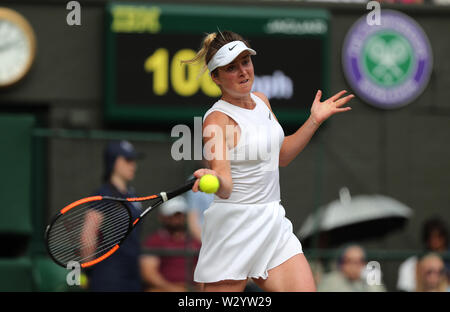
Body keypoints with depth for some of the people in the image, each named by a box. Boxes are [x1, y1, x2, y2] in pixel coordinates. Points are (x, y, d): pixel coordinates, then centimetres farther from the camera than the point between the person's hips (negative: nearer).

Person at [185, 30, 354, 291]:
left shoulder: (261, 101, 9)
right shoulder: (217, 119, -15)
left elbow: (281, 155, 23)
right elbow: (226, 188, -27)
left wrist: (315, 120, 16)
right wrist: (215, 180, -49)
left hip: (274, 225, 7)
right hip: (234, 228, -7)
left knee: (305, 289, -6)